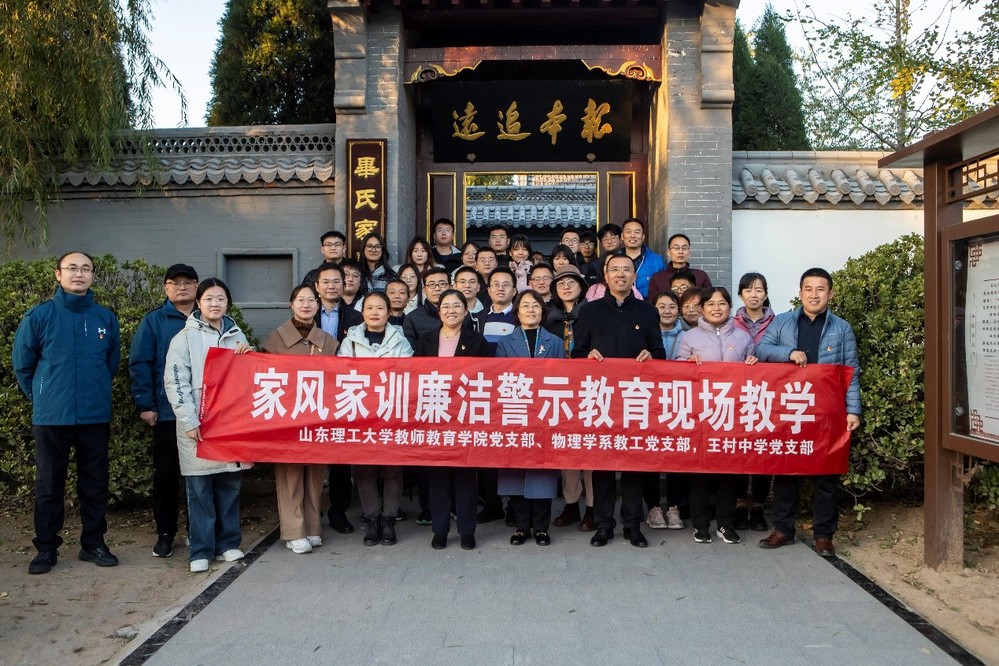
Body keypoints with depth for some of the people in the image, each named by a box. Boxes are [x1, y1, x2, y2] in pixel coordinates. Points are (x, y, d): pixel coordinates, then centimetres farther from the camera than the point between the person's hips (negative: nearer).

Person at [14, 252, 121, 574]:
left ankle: (94, 543, 22)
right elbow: (22, 363, 4)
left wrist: (96, 393, 13)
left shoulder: (106, 318, 2)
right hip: (51, 417, -2)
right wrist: (42, 398, 9)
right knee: (48, 485, 8)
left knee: (95, 483, 10)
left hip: (96, 416, 2)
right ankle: (46, 548, 21)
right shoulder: (39, 315, -4)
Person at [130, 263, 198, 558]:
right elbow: (139, 365, 0)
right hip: (167, 413, -1)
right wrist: (145, 405, -6)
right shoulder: (153, 322, 4)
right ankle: (165, 533, 20)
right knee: (166, 473, 7)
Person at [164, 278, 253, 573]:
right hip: (199, 426, -3)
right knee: (200, 490, 2)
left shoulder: (237, 336, 13)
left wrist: (248, 355, 0)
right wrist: (190, 422, -13)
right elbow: (175, 382, -6)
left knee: (230, 487, 9)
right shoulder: (185, 337, 1)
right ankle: (201, 550, 11)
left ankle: (228, 543, 21)